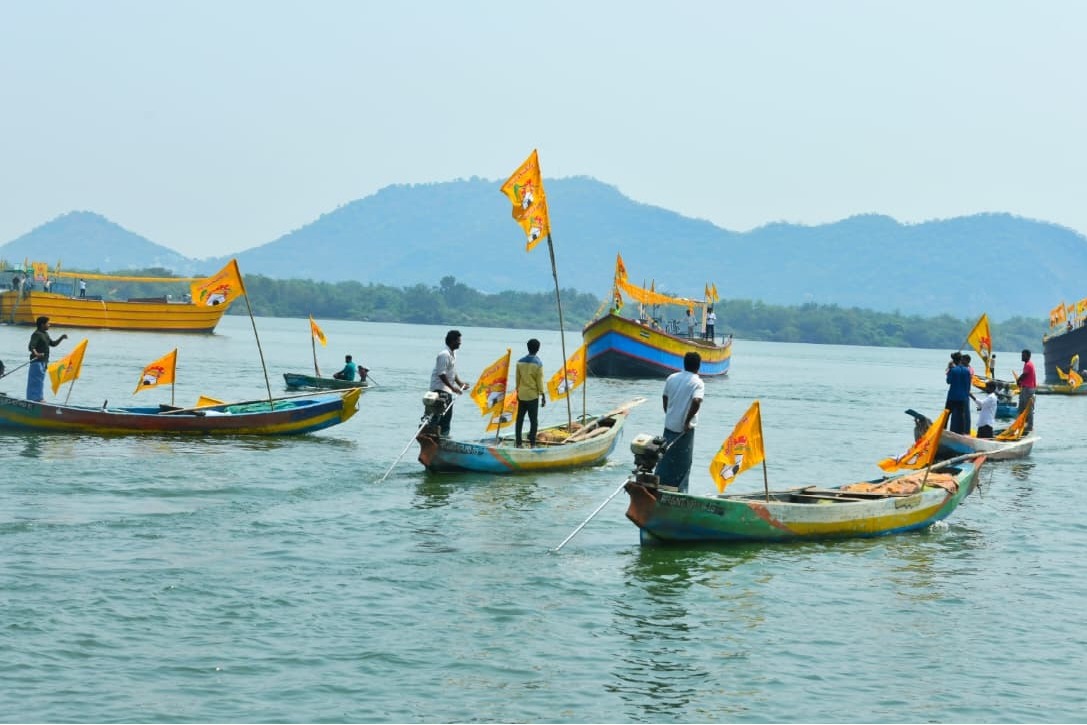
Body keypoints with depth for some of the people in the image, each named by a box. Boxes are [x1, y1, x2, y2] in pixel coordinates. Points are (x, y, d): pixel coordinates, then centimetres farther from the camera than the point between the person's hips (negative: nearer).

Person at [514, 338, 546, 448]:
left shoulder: (520, 362, 1)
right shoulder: (538, 363, -11)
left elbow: (517, 378, 7)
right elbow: (540, 381, -10)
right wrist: (543, 396, -4)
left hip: (522, 395, 4)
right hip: (533, 395, -4)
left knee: (519, 419, 8)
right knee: (534, 420, 2)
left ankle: (518, 443, 7)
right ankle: (532, 444, 0)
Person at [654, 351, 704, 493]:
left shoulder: (672, 378, 5)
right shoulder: (697, 383, -11)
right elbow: (696, 401, -26)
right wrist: (688, 421, -17)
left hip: (669, 425, 5)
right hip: (685, 428, -5)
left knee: (665, 457, 15)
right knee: (683, 461, 5)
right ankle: (680, 490, 7)